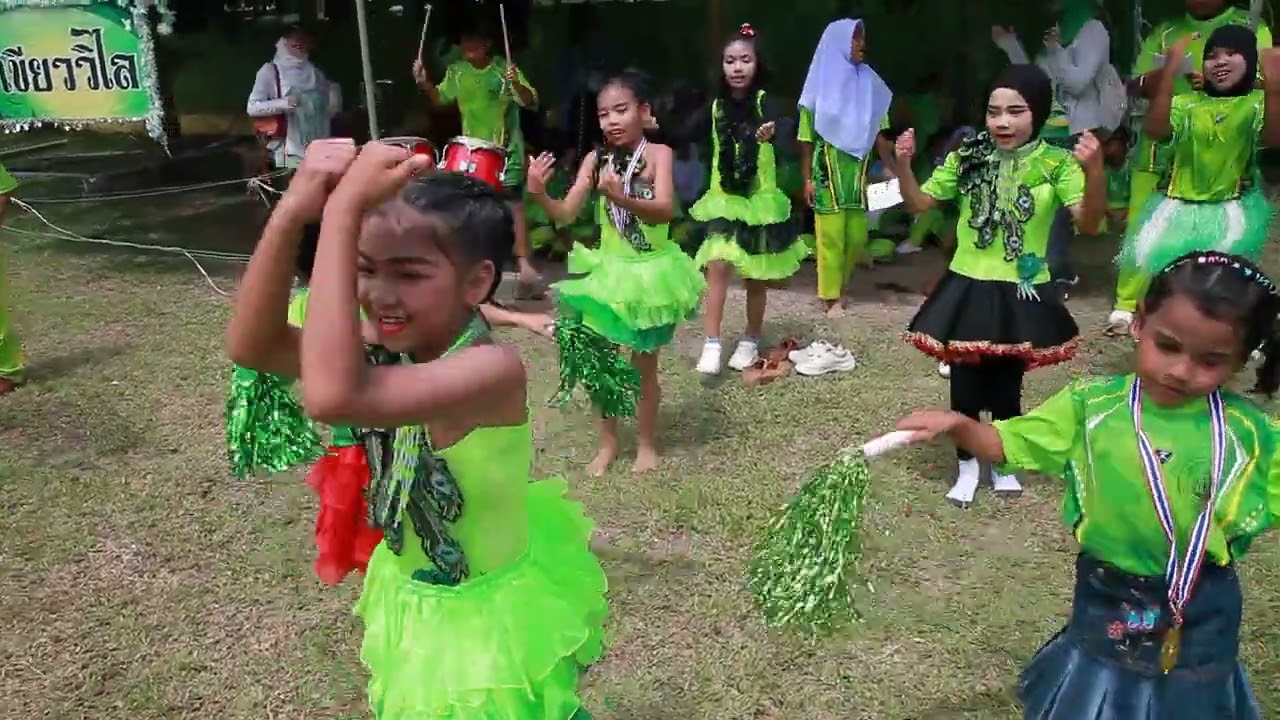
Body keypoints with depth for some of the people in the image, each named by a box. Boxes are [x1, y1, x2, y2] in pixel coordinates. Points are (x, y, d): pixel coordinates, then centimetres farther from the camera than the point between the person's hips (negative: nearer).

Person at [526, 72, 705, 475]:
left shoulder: (658, 153, -13)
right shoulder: (596, 159, -2)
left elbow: (665, 211, -28)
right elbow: (566, 213, -6)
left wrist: (622, 198, -44)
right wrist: (539, 194, -26)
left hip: (651, 270, -3)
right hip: (608, 270, 3)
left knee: (644, 362, 10)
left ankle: (646, 443, 26)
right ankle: (608, 442, 27)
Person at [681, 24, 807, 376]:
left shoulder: (763, 101, -11)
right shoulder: (715, 107, 0)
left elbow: (776, 126, -32)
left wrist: (769, 133, -54)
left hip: (759, 200, -2)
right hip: (723, 200, 2)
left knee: (756, 277, 9)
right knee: (717, 267, -13)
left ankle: (750, 341, 26)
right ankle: (711, 344, -11)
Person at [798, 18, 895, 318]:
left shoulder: (869, 84, 9)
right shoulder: (821, 84, -1)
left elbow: (879, 132, 7)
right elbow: (807, 137, -1)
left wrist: (892, 168, 0)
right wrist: (807, 178, -6)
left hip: (858, 171, 4)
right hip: (828, 170, -4)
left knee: (857, 236, 5)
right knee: (831, 235, -4)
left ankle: (838, 285, 25)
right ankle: (832, 296, 7)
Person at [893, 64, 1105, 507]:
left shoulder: (1056, 163, -9)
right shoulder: (967, 159, -3)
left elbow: (1088, 224, -19)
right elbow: (919, 204, 4)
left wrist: (1094, 171, -34)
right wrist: (903, 164, -12)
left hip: (1022, 294, -1)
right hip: (968, 289, 2)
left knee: (1007, 385, 12)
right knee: (965, 384, 9)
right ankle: (968, 463, 30)